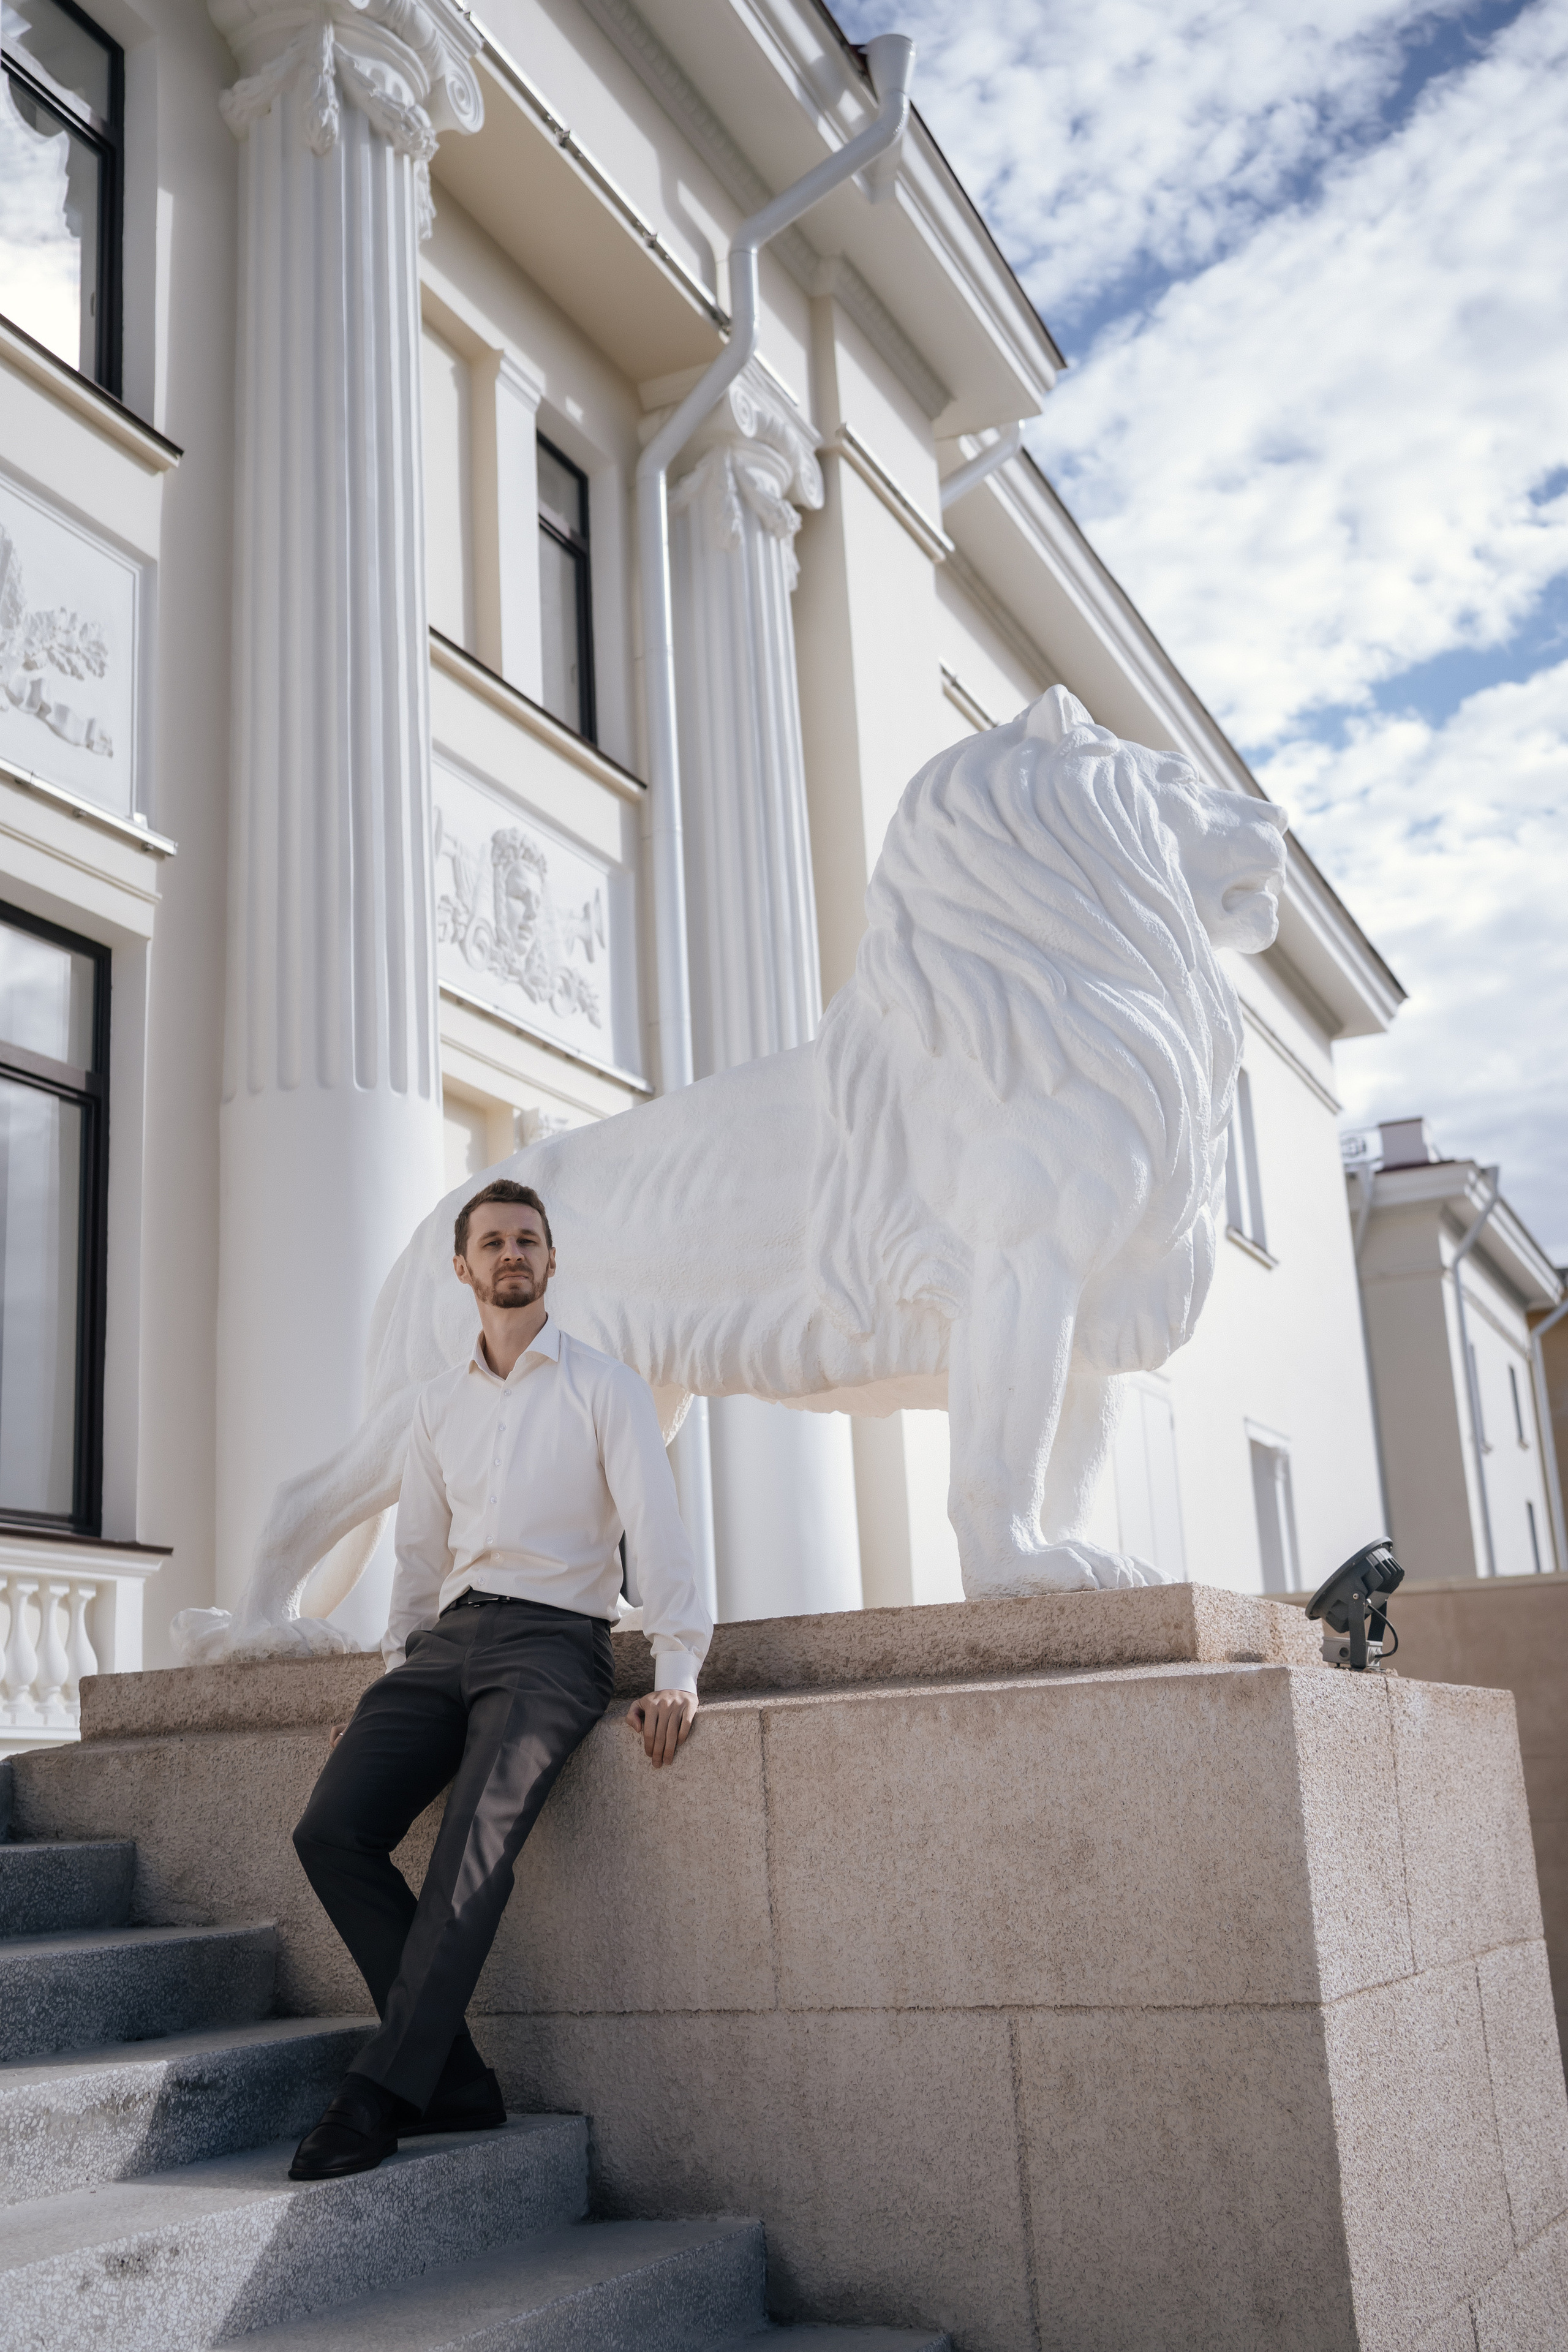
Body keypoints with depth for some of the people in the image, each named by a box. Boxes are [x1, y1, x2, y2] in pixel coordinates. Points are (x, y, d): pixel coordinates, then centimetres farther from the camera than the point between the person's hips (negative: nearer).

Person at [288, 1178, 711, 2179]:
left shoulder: (604, 1386, 5)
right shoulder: (440, 1402, 20)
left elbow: (656, 1526, -4)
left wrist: (677, 1671, -16)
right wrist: (396, 1676, 14)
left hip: (552, 1641, -5)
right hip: (445, 1640, 5)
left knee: (476, 1845, -28)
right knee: (333, 1831, -16)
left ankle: (382, 2094, -24)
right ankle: (456, 2079, -12)